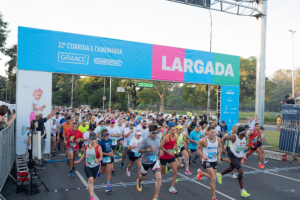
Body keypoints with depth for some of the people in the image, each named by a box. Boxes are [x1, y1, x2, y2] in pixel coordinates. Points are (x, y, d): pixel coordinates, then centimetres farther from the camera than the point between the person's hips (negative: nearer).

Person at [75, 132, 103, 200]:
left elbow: (101, 157, -13)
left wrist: (98, 160, -34)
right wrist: (79, 161, 15)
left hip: (95, 166, 0)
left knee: (93, 180, 19)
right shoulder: (86, 147, -4)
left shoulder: (98, 147, -14)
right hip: (87, 166, 0)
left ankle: (90, 188, 53)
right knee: (90, 180, -13)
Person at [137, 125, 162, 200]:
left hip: (154, 161, 3)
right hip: (145, 161, -3)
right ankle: (139, 181, 61)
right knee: (143, 177, 21)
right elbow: (139, 150, -20)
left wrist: (159, 152, 8)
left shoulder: (158, 138, -1)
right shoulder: (145, 139, -19)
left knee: (159, 177, -16)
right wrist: (149, 149, -31)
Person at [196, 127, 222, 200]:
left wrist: (219, 155, -1)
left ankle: (201, 173, 46)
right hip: (207, 161, -6)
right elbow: (198, 149, -6)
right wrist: (203, 156, -22)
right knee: (213, 179, -12)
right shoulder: (203, 140, -19)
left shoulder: (218, 139, -6)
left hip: (215, 161, 6)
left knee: (212, 177, 17)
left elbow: (220, 147, 14)